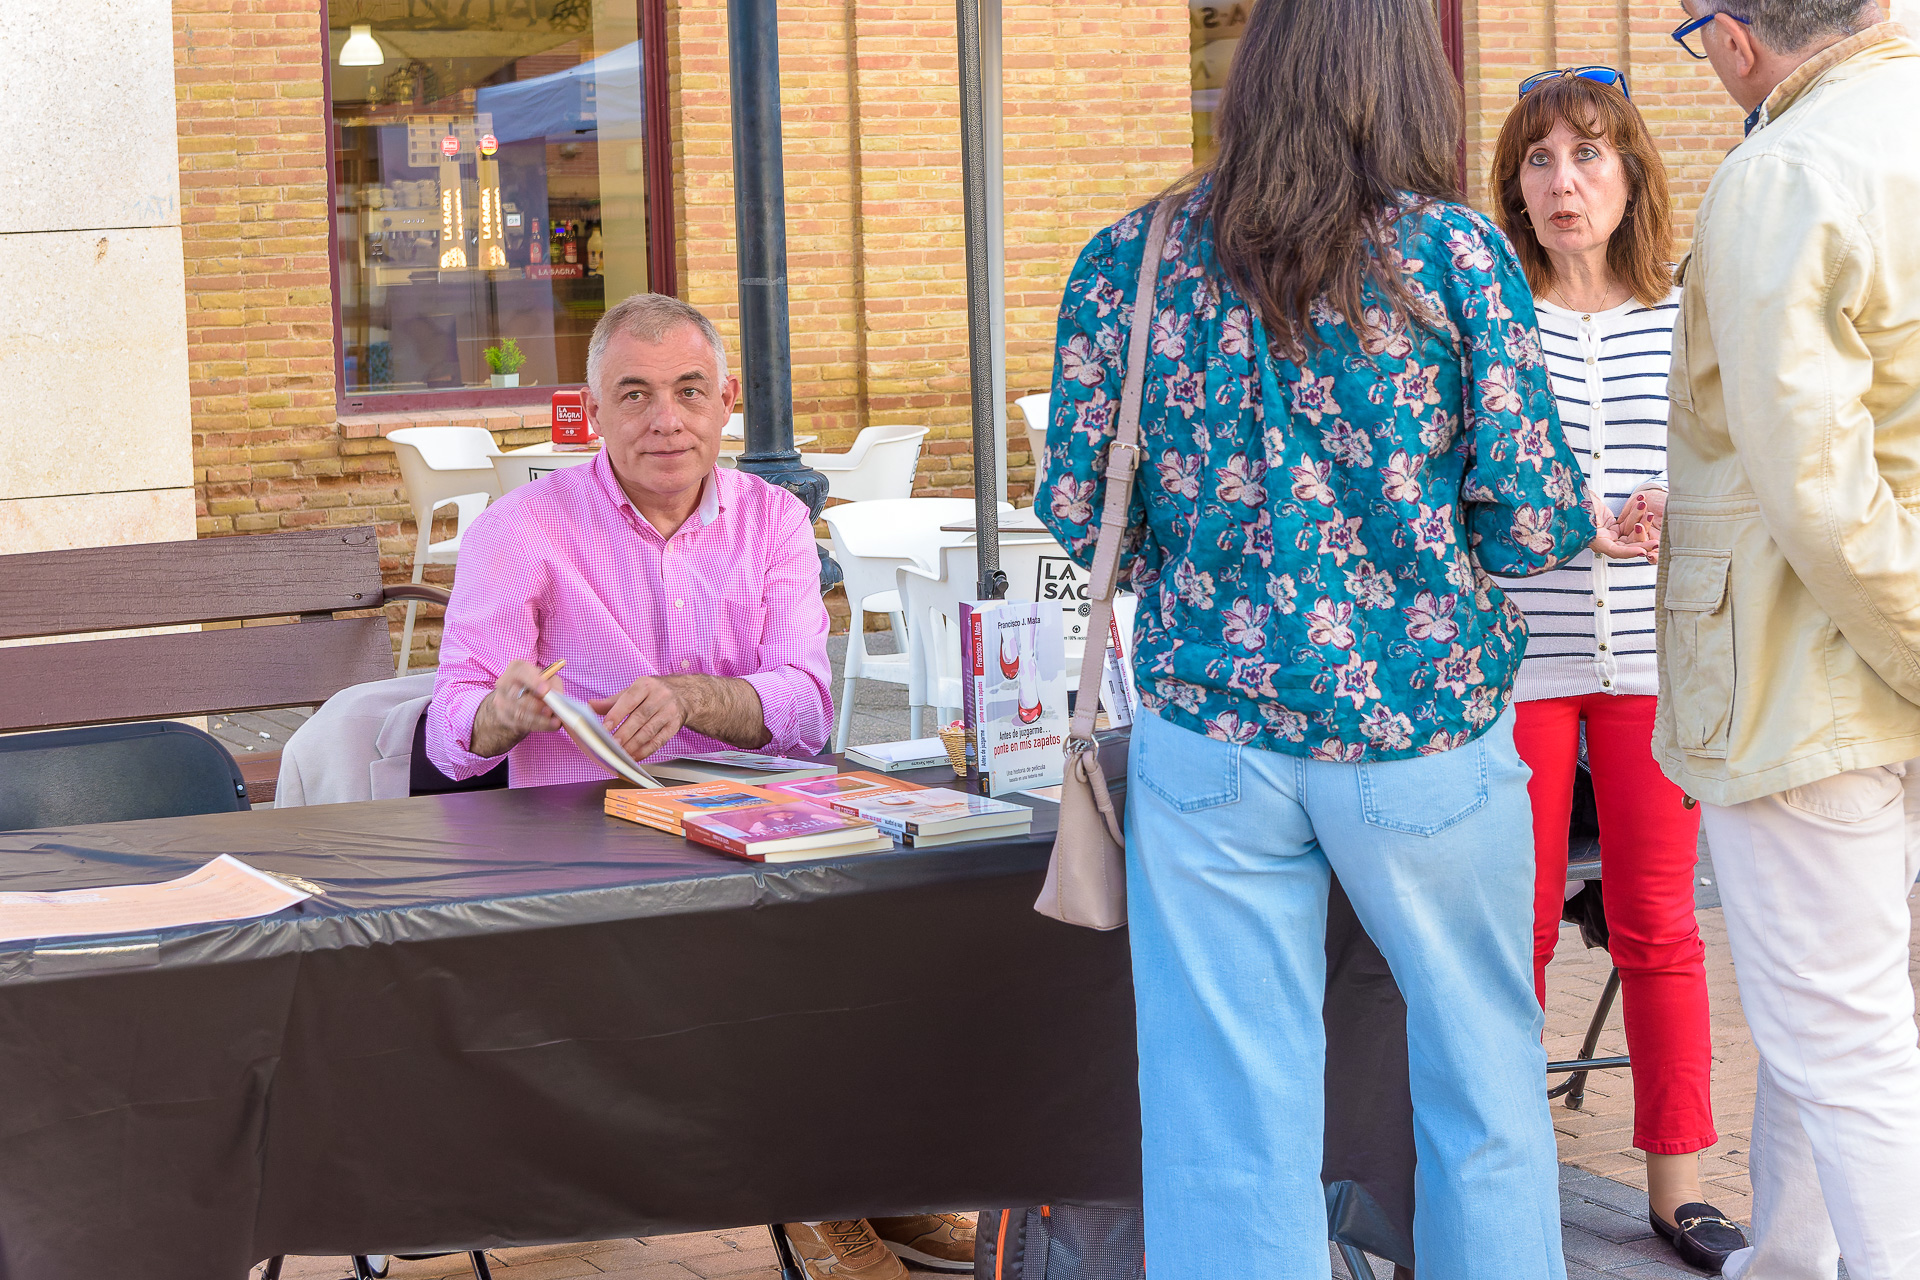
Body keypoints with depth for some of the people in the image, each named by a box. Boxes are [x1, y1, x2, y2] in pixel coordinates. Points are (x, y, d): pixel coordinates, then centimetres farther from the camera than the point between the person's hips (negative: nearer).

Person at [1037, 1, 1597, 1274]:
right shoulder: (1455, 252, -5)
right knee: (1485, 1077, 16)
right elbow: (1535, 520, -7)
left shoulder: (1132, 260, 1)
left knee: (1231, 1120, 6)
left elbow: (1075, 509, 2)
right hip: (1423, 732, -1)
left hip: (1209, 733, 2)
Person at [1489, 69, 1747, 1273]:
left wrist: (1671, 512, -12)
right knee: (1518, 928, 5)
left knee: (1660, 928, 9)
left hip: (1654, 654, 3)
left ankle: (1679, 1183, 20)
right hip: (1519, 655, -2)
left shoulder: (1685, 316, 5)